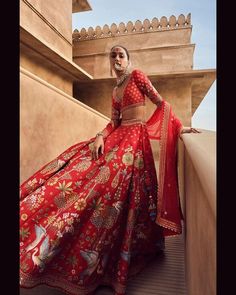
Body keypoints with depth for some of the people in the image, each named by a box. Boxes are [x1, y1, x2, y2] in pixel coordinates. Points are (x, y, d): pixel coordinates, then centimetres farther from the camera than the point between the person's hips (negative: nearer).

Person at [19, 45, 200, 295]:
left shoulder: (137, 76, 3)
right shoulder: (115, 91, 21)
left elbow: (161, 103, 2)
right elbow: (113, 122, 14)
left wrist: (179, 127, -3)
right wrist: (100, 137, -5)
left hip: (135, 138, -7)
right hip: (117, 137, 7)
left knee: (113, 183, -17)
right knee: (80, 170, -5)